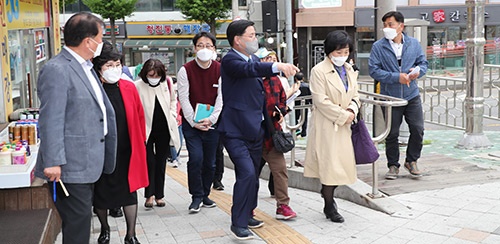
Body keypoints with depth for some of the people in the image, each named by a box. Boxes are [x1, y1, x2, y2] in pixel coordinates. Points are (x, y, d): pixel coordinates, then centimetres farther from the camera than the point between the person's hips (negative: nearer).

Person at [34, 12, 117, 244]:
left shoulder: (85, 67, 15)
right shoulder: (57, 70, -16)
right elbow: (51, 120, -20)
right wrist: (53, 162, -23)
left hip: (87, 163, 10)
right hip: (70, 166, -10)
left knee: (82, 220, 17)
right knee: (77, 223, -4)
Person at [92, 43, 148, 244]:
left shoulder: (129, 88, 0)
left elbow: (139, 116, 7)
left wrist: (141, 141, 7)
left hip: (127, 151, 2)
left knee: (130, 192, 7)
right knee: (100, 193, 12)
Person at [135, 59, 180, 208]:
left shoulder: (167, 83, -1)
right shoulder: (138, 86, -12)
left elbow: (173, 100, 17)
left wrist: (172, 115, 5)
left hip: (164, 129, 3)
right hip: (147, 130, -3)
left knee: (161, 163, 10)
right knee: (150, 162, -3)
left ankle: (159, 195, 19)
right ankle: (149, 195, 8)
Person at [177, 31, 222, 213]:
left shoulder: (220, 70, 0)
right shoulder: (185, 70, -4)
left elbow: (221, 98, -3)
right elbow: (184, 98, -6)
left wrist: (211, 119, -14)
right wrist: (194, 122, -12)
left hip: (212, 122, 2)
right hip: (191, 122, -2)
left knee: (210, 162, 7)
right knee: (196, 158, -14)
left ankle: (205, 195, 24)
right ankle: (197, 197, 0)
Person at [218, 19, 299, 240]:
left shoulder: (254, 59, 13)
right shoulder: (230, 60, -14)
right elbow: (249, 69, -36)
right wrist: (277, 66, -49)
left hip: (254, 129, 9)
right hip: (235, 131, -8)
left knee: (252, 176, 15)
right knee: (247, 173, -18)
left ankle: (247, 215, 32)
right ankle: (238, 223, -7)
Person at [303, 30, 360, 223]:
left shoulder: (349, 71, 12)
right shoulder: (319, 71, -11)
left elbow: (354, 96, 16)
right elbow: (321, 101, -16)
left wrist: (352, 111, -6)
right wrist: (343, 115, -15)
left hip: (344, 125, 7)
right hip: (326, 126, -7)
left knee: (342, 162, 10)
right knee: (329, 163, -3)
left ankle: (328, 193, 34)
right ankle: (329, 207, 10)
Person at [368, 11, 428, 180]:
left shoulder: (414, 44, 4)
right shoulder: (378, 47, -6)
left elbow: (423, 63, 10)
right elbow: (374, 70, -11)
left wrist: (418, 71, -14)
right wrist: (397, 77, -18)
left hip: (412, 96, 2)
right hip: (390, 96, -2)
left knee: (418, 130, 3)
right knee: (392, 134, 7)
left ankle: (411, 161, 24)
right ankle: (393, 165, 23)